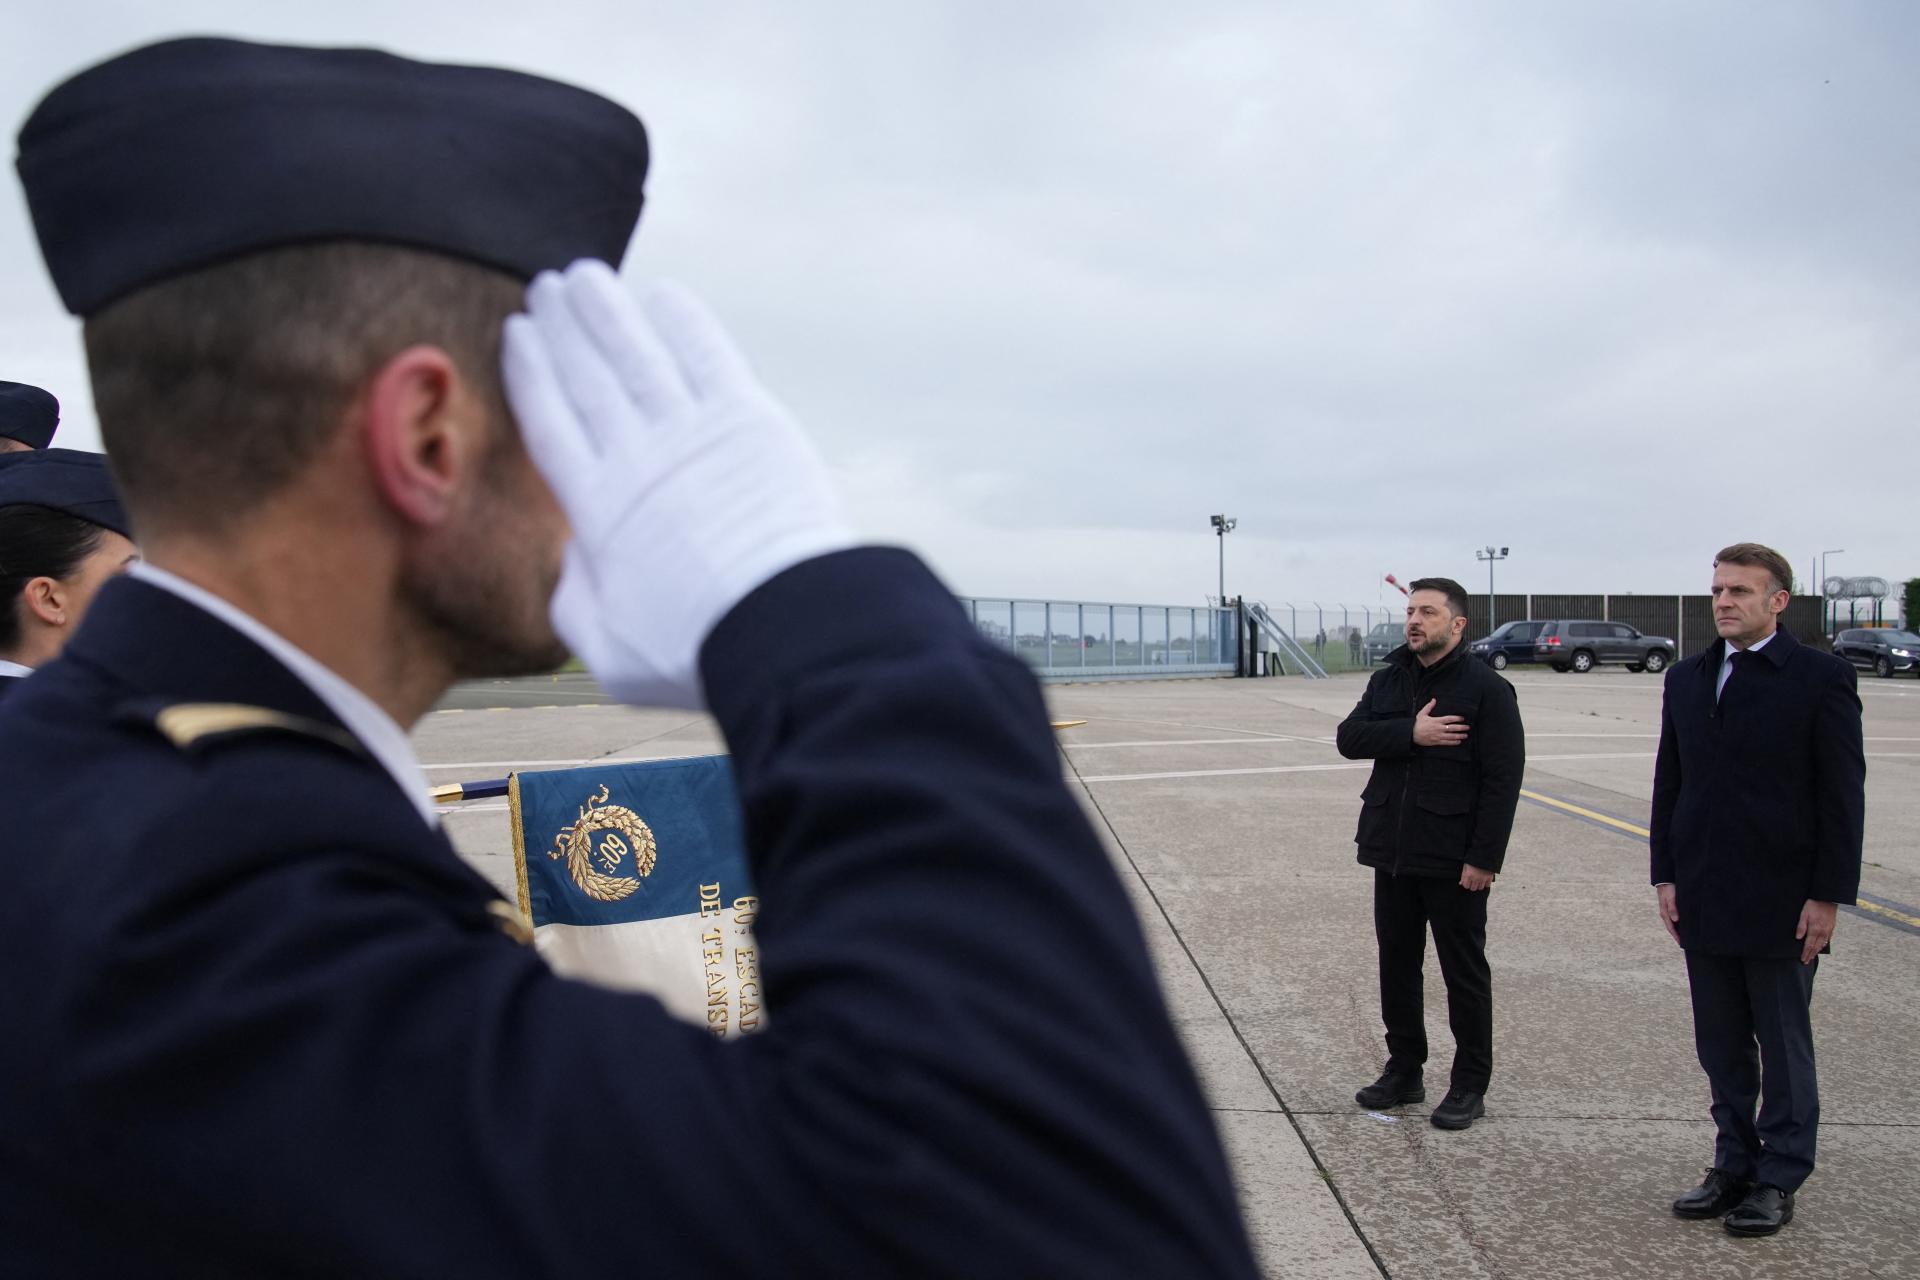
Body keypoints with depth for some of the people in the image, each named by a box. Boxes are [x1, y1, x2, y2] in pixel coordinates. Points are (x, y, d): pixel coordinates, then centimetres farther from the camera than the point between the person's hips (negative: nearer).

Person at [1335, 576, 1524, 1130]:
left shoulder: (1486, 688, -9)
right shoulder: (1387, 680, 9)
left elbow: (1502, 780, -13)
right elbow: (1349, 736, -4)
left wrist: (1484, 858, -18)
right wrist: (1410, 735, -20)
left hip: (1454, 861, -6)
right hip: (1393, 854, 6)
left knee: (1464, 974, 6)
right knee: (1396, 964, 14)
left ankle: (1470, 1086, 18)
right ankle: (1404, 1070, 28)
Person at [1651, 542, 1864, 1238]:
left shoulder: (1822, 677, -6)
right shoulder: (1687, 678, 9)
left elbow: (1842, 796, -7)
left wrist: (1828, 895, -11)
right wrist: (1665, 875, 5)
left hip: (1781, 902, -5)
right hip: (1704, 900, 5)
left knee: (1784, 1047, 7)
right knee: (1721, 1048, 12)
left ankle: (1778, 1181, 18)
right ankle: (1734, 1167, 24)